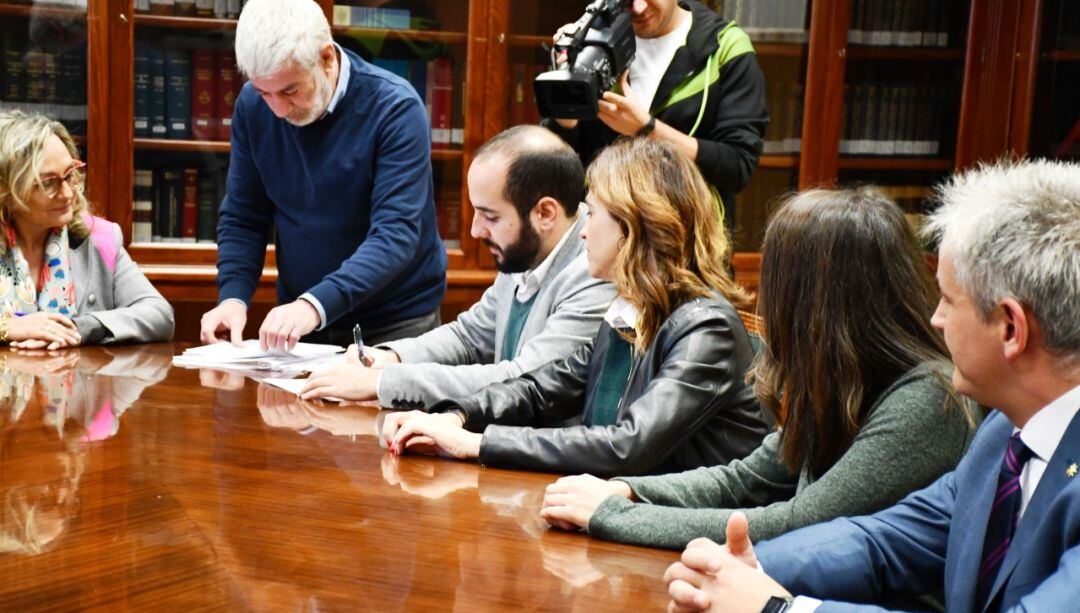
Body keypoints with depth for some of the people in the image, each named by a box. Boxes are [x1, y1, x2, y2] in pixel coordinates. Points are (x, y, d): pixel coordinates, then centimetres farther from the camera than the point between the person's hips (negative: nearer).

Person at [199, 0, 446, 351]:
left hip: (396, 323, -3)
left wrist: (316, 305, -35)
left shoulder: (396, 109, -17)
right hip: (300, 319, 4)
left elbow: (396, 233, -24)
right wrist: (233, 297, -14)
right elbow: (242, 219, 3)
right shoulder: (253, 106, -4)